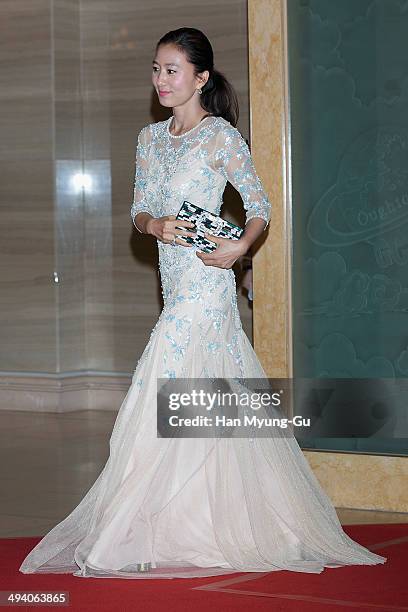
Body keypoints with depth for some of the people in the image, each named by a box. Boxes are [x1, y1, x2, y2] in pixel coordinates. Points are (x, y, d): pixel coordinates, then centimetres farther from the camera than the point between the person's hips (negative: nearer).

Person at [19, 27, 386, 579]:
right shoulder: (150, 138, 13)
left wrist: (238, 246, -19)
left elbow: (260, 206, -2)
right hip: (174, 281, 7)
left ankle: (130, 536, -8)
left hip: (205, 280, -7)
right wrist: (155, 225, -10)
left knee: (163, 395, -10)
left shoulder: (222, 137, -6)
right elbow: (139, 209, 12)